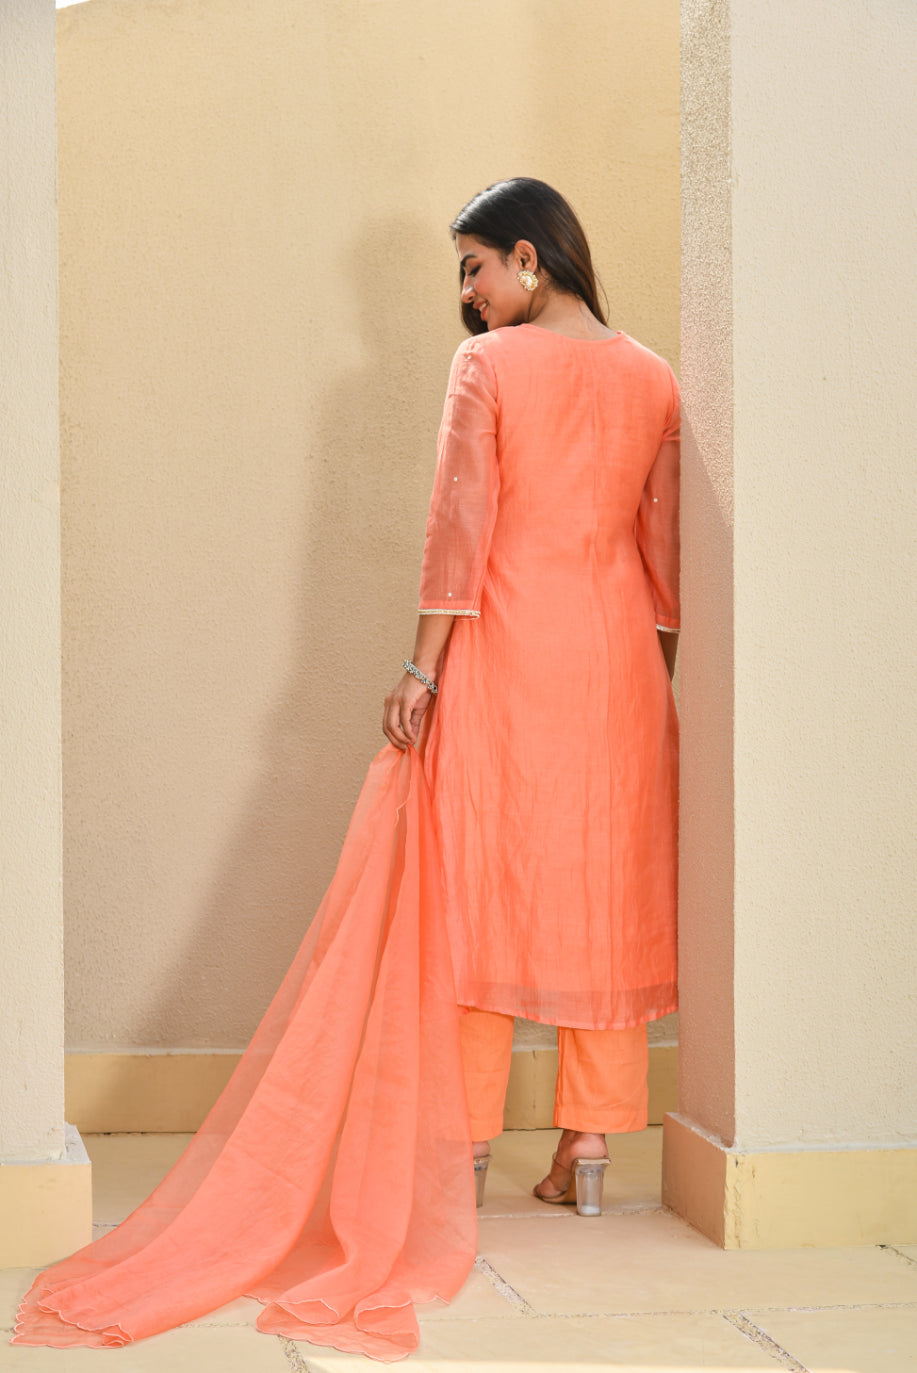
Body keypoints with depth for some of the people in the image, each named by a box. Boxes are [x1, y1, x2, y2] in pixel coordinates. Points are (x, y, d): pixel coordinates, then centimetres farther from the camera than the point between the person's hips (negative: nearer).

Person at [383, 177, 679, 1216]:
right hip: (619, 654, 4)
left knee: (483, 880, 3)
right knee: (605, 884, 7)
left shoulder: (489, 364, -7)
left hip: (505, 650, -4)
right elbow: (663, 547, 8)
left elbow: (460, 527, -10)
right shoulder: (652, 379, 7)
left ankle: (469, 1145, 6)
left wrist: (422, 670, -6)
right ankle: (588, 1148, 9)